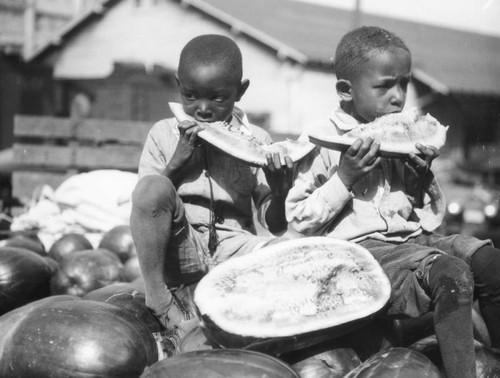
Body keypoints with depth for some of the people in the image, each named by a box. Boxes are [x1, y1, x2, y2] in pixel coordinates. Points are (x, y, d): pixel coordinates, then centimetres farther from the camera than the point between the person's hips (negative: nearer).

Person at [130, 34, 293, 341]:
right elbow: (146, 203, 1)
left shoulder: (256, 141, 7)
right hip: (178, 251, -1)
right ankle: (158, 297, -18)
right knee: (152, 187, -30)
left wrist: (279, 193, -17)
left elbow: (276, 226, 5)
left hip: (233, 249, 1)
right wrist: (176, 162, -11)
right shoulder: (164, 135, 7)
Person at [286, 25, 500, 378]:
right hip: (361, 246, -6)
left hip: (414, 236, 6)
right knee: (452, 273, -30)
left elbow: (431, 216, 23)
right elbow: (298, 221, -5)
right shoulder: (321, 140, -3)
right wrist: (344, 178, -14)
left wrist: (424, 179, 3)